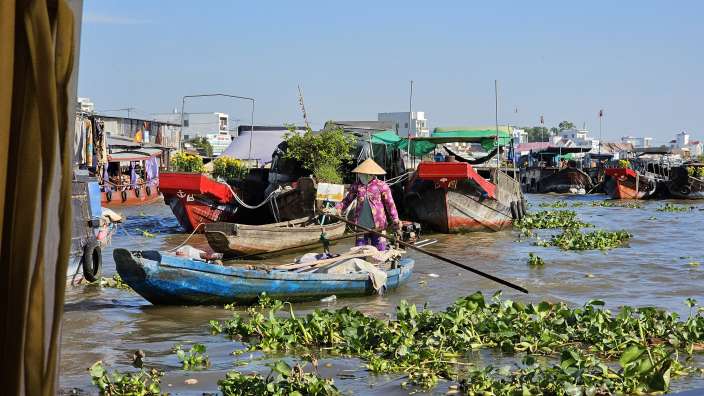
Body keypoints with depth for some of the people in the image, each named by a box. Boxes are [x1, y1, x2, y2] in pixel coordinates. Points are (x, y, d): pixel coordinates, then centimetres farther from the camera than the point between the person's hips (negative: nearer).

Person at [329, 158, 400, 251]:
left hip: (378, 225, -3)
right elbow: (347, 200, 19)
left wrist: (395, 219, -12)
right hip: (361, 225, 3)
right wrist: (336, 209, 6)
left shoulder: (381, 186, -3)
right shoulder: (356, 186, 7)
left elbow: (390, 203, -3)